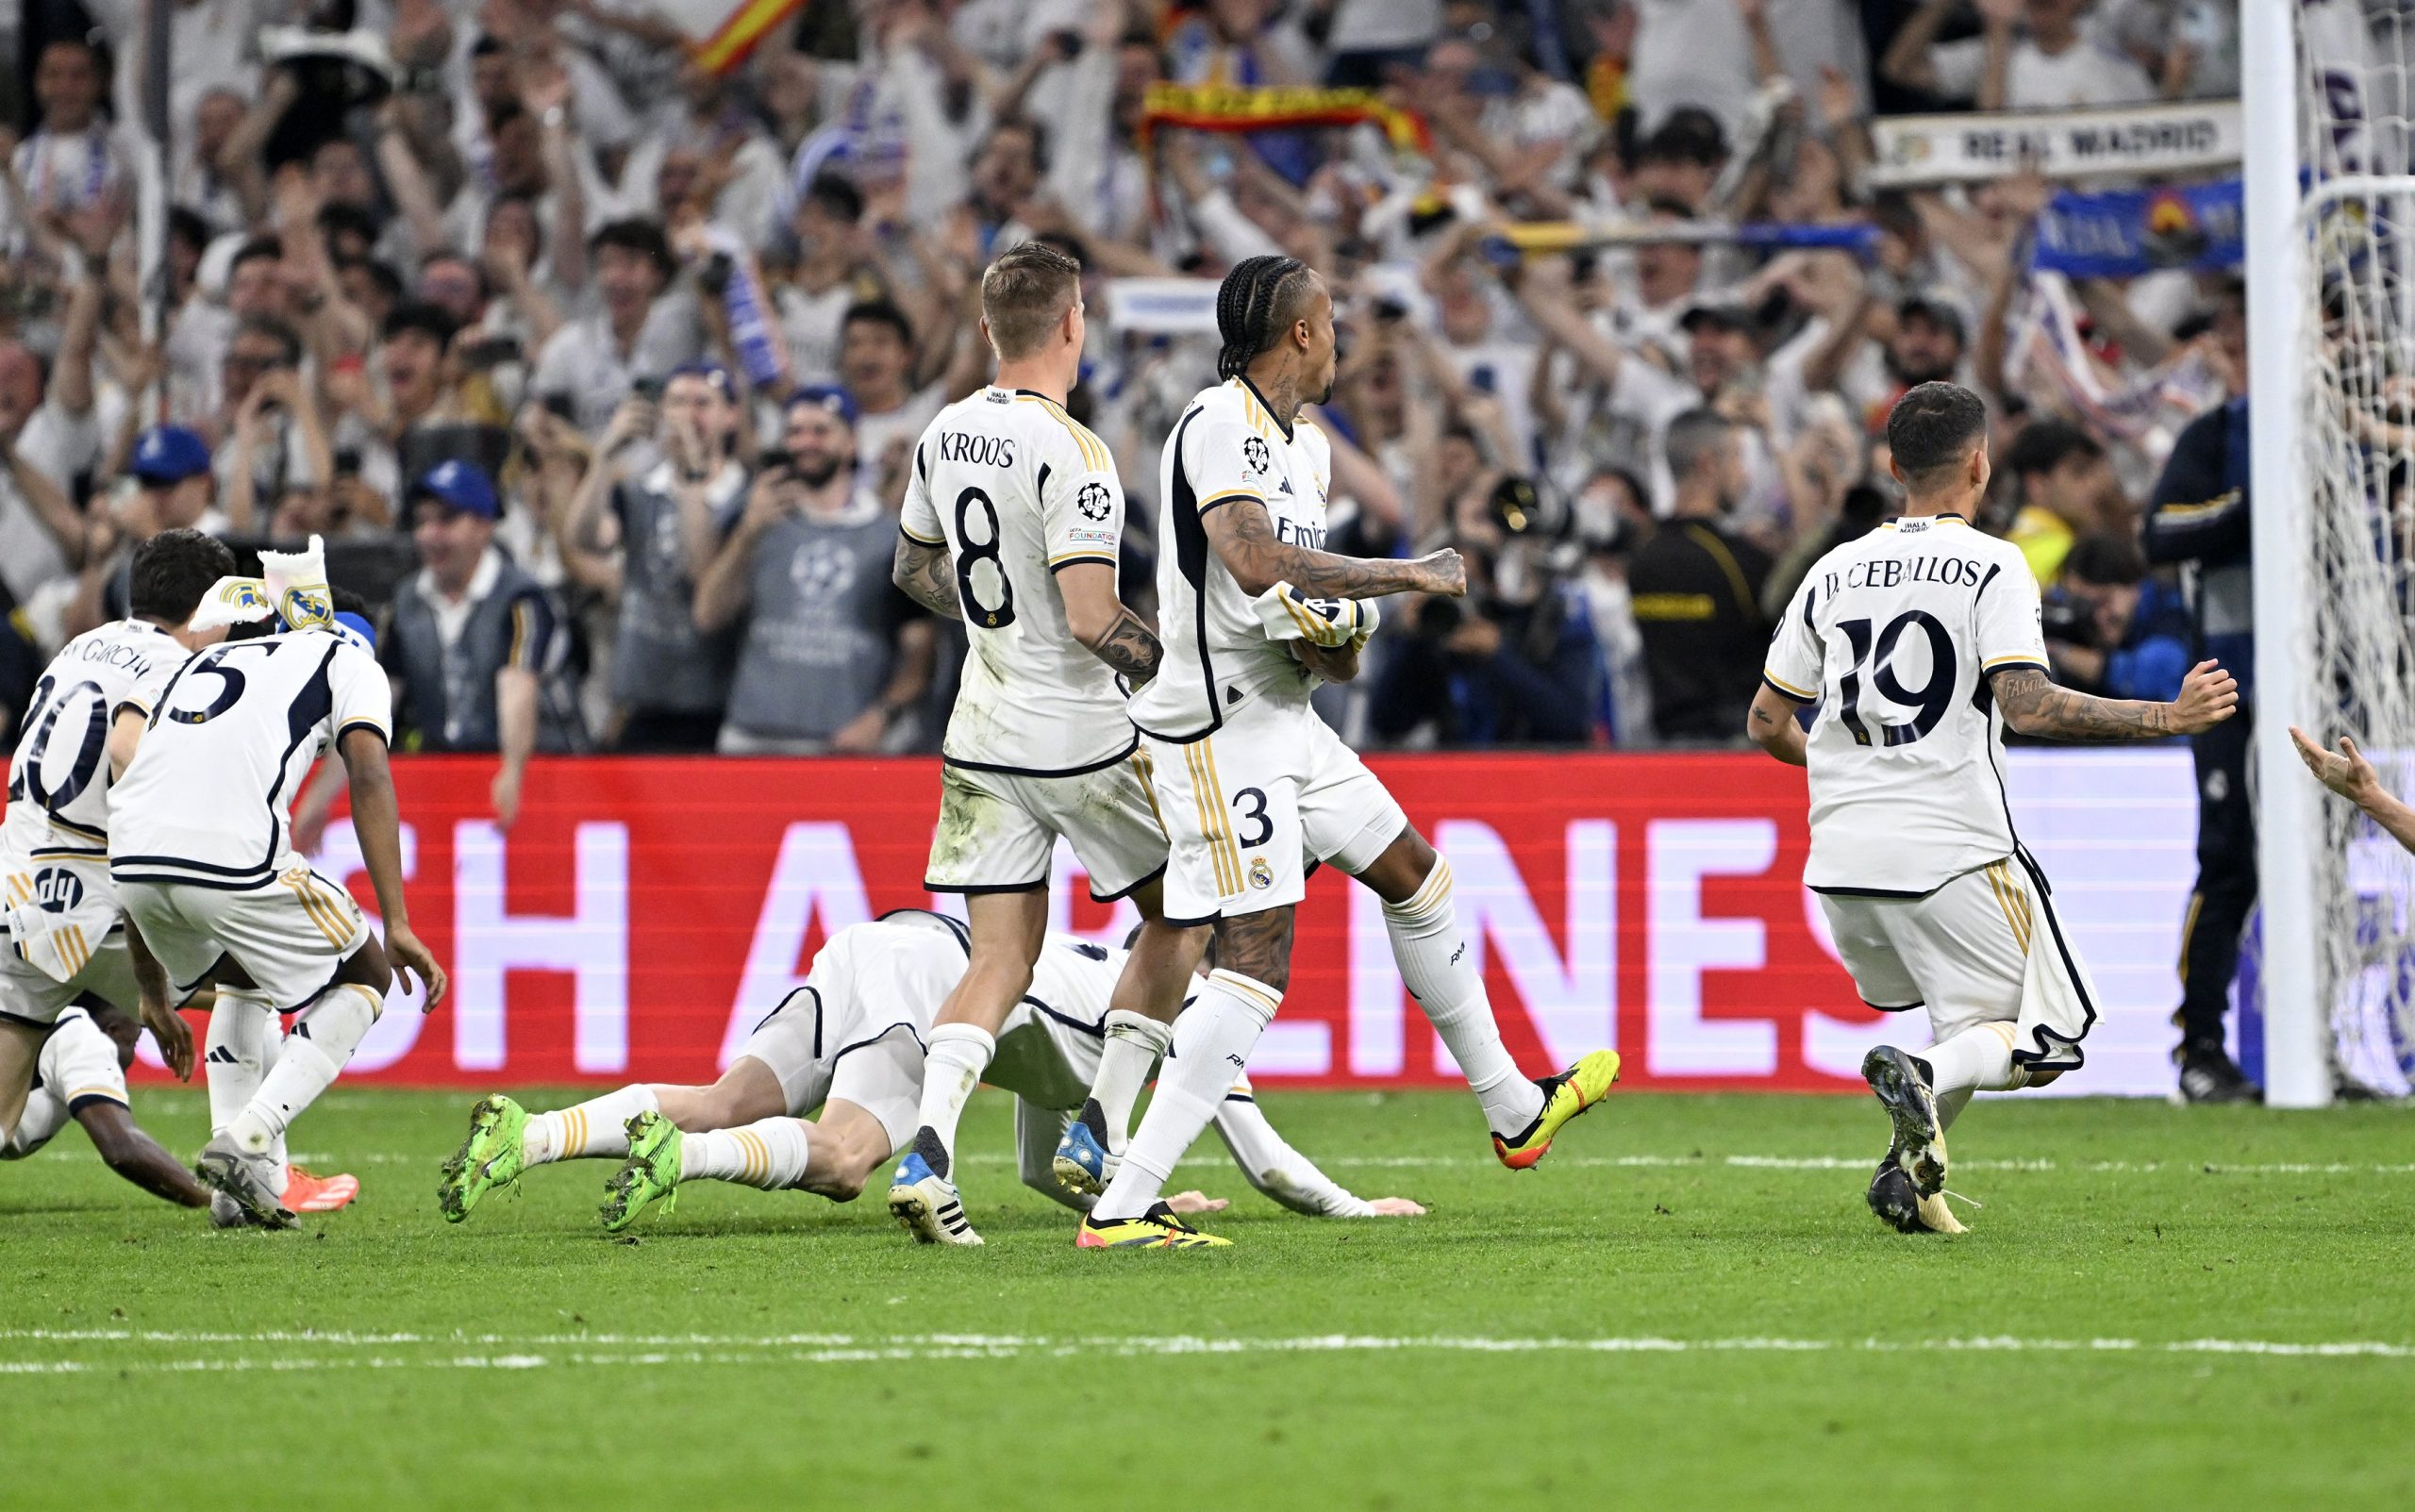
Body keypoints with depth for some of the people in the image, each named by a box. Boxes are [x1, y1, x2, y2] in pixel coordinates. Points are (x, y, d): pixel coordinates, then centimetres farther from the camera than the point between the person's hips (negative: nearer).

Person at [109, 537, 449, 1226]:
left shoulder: (199, 667, 35)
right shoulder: (347, 661, 21)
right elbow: (369, 779, 3)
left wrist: (153, 989, 34)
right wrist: (397, 926, -1)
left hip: (133, 855, 6)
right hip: (233, 853, -6)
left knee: (244, 980, 33)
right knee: (364, 977, 18)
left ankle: (247, 1187, 21)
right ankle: (248, 1139, 0)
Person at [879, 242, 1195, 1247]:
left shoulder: (945, 436, 4)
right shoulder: (1070, 453, -19)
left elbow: (915, 569, 19)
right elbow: (1092, 618, -24)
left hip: (981, 739, 6)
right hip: (1080, 740, -6)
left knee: (999, 962, 7)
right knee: (1181, 913, 14)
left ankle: (925, 1153, -14)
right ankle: (1100, 1134, 8)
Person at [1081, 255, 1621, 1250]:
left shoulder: (1307, 448, 15)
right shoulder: (1219, 427, -16)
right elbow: (1255, 564, -31)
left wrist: (1337, 635, -4)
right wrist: (1412, 576, -21)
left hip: (1287, 721, 10)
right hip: (1222, 728, -10)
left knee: (1415, 876, 22)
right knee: (1256, 963, -15)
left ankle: (1513, 1111, 39)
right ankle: (1122, 1208, -17)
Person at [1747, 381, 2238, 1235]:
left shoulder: (1834, 573, 11)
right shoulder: (1991, 566, -4)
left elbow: (1766, 724, 15)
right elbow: (2026, 703, -19)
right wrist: (2165, 719, -13)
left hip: (1842, 857, 6)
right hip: (1952, 854, -6)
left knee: (1974, 1017, 24)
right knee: (2045, 1038, 3)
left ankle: (1911, 1167, 3)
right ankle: (1925, 1076, -26)